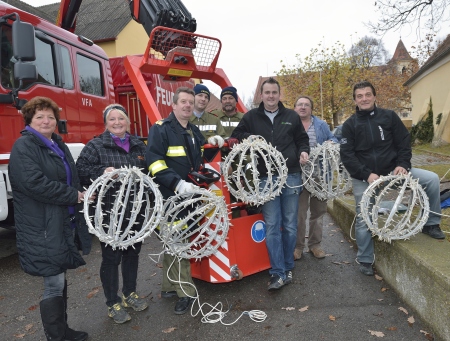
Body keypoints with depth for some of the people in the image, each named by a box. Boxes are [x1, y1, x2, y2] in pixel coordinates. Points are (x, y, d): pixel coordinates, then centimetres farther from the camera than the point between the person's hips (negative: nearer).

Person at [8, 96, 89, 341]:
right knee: (54, 285, -1)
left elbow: (71, 177, 22)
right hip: (42, 228, -8)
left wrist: (80, 194, 4)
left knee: (60, 281, 18)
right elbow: (35, 184, -23)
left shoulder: (58, 144, 15)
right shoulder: (23, 147, -10)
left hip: (64, 222, 8)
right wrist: (74, 196, -16)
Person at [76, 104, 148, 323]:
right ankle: (113, 304, 24)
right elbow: (81, 170, -14)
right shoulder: (95, 146, -4)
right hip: (109, 212, -5)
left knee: (133, 252, 17)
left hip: (136, 210, 5)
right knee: (111, 257, 5)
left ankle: (130, 294, 37)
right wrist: (102, 172, -28)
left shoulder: (138, 145, 11)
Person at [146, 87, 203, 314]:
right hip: (170, 197, -7)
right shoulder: (160, 129, -8)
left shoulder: (195, 132, 16)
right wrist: (178, 183, -27)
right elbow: (154, 162, -19)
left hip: (190, 197, 7)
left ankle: (170, 286, 30)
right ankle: (185, 292, 8)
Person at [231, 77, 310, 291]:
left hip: (291, 176, 1)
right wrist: (248, 138, -7)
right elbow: (236, 136, 14)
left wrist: (303, 151, 0)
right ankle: (278, 273, 4)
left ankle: (287, 267, 23)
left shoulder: (291, 116, 12)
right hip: (266, 178, -1)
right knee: (272, 226, -3)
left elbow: (302, 139, 20)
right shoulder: (251, 117, 9)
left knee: (290, 224, 8)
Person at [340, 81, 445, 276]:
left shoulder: (389, 117, 2)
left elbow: (404, 143, 3)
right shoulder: (350, 125, -1)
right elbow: (346, 155, -8)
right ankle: (365, 260, 20)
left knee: (431, 179, -15)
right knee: (363, 219, 0)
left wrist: (402, 165, -14)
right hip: (363, 178, -1)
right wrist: (367, 174, -19)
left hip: (392, 171, 2)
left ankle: (431, 224, 6)